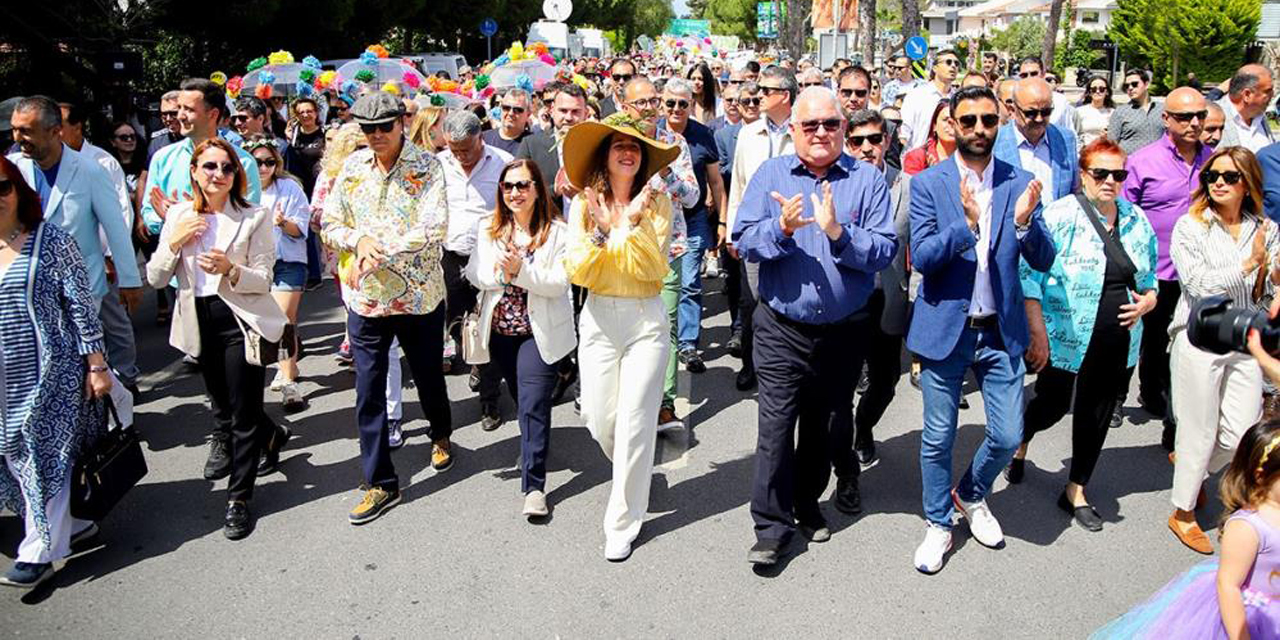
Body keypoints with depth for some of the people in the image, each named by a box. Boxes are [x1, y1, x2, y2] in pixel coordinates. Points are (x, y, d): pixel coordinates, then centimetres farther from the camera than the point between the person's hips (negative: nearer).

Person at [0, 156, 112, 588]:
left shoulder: (51, 240, -6)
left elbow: (81, 305, -7)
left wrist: (96, 365, -9)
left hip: (50, 373, -5)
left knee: (46, 458, -1)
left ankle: (38, 552, 7)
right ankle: (70, 525, 26)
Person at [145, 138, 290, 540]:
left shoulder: (254, 217, -6)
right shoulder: (179, 216, 5)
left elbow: (264, 280, -9)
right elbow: (155, 278, 2)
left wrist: (231, 270, -27)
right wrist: (174, 242, -14)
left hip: (242, 320, -5)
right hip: (201, 323, 5)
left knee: (243, 416, -1)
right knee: (222, 411, 19)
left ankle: (239, 499, 13)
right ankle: (273, 435, 49)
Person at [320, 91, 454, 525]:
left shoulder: (427, 166, -9)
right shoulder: (352, 167, 3)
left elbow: (434, 230, -19)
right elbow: (329, 225, 6)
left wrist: (381, 251, -22)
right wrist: (358, 239, -15)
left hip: (419, 295, -2)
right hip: (365, 296, 3)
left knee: (429, 378, 17)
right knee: (369, 392, 4)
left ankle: (441, 436, 48)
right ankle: (381, 483, 16)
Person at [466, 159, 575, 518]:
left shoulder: (556, 232, -8)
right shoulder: (489, 229, 7)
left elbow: (559, 283, -15)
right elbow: (475, 274, 0)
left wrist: (520, 271, -27)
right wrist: (501, 274, -19)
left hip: (540, 331, -5)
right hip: (500, 330, 5)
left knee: (533, 405, -11)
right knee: (523, 399, 18)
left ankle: (534, 486, -7)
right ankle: (533, 448, 44)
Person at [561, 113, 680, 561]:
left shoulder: (657, 202, -3)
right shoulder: (583, 204, 2)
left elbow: (655, 269, -12)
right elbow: (577, 273, -6)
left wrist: (634, 223, -21)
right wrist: (600, 230, -19)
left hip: (646, 321, -2)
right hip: (598, 320, 2)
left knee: (635, 425, -1)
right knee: (599, 422, 7)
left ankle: (623, 523, 15)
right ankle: (635, 474, 41)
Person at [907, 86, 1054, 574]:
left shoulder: (1019, 184, 2)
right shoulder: (928, 184, -5)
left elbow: (1043, 261, -2)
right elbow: (921, 257, -14)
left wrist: (1025, 222, -22)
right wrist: (966, 223, -29)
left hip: (1001, 331, 2)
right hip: (945, 327, -2)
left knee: (1007, 437, 7)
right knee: (938, 439, 8)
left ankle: (971, 496, 37)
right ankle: (938, 524, 29)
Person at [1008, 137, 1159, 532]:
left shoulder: (1138, 221, 7)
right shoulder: (1060, 216, -11)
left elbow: (1149, 278, 20)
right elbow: (1030, 276, -13)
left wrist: (1147, 301, -2)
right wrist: (1038, 332, -16)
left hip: (1116, 342, 5)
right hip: (1067, 336, -5)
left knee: (1097, 414, 12)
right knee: (1054, 404, 6)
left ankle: (1076, 491, 28)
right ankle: (1019, 442, 41)